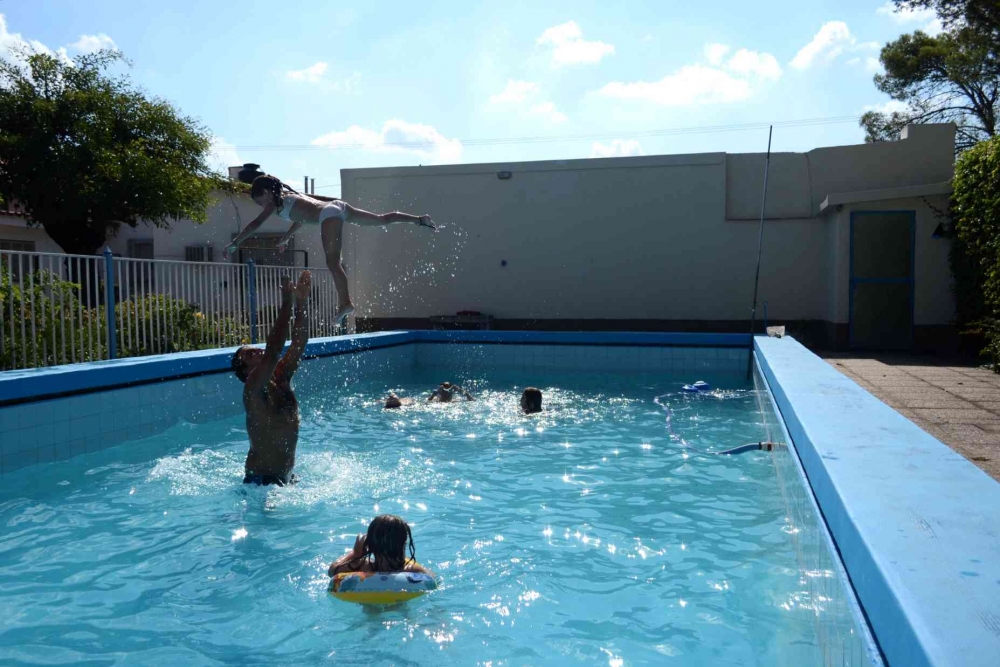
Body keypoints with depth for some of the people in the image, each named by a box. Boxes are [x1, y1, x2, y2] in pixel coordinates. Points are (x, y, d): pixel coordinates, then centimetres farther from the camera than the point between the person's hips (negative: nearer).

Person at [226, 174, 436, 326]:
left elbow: (255, 223, 1)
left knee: (333, 262, -14)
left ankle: (345, 303, -23)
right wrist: (286, 238, 53)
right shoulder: (289, 196, 30)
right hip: (337, 207, 9)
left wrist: (234, 243, 7)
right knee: (382, 219, 11)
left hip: (329, 215, -9)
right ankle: (420, 219, 11)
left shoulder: (275, 202, 7)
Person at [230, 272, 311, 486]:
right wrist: (287, 304, -27)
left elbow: (299, 343, 1)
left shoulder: (281, 380, 6)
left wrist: (301, 303, -7)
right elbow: (273, 351, -29)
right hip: (261, 481, -8)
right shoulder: (253, 389, -15)